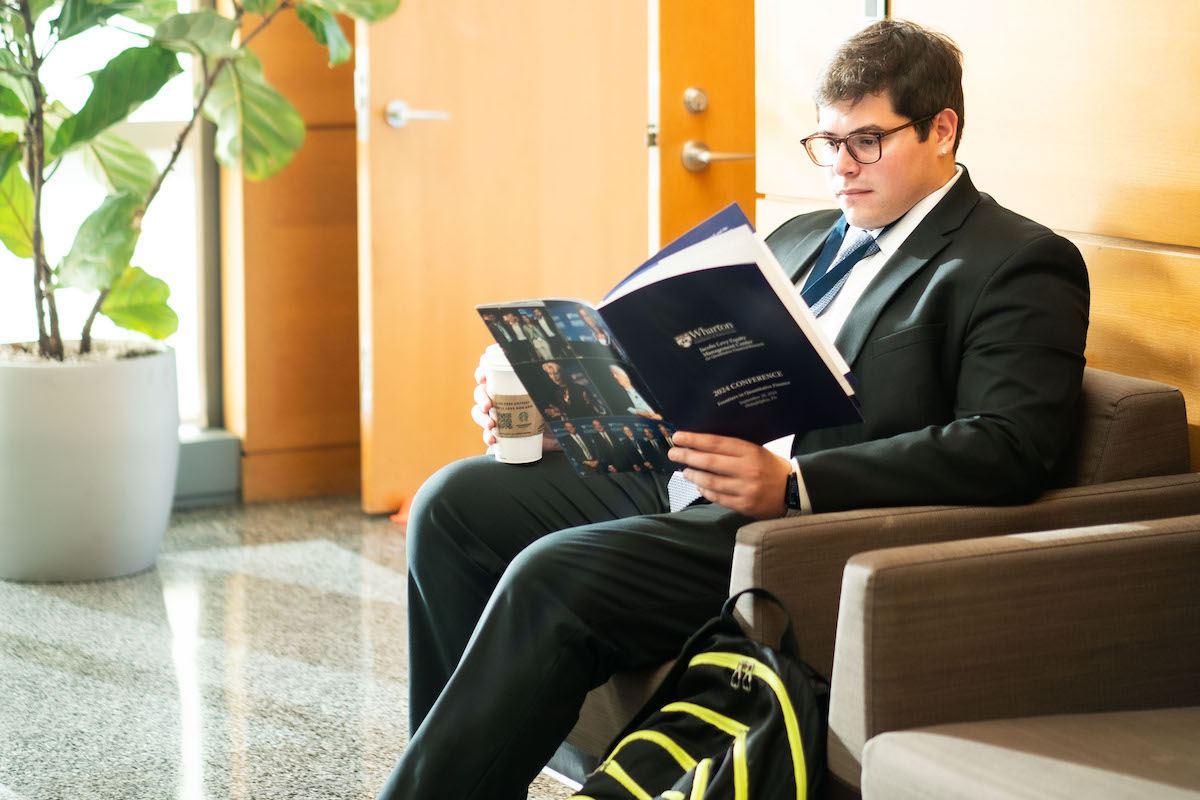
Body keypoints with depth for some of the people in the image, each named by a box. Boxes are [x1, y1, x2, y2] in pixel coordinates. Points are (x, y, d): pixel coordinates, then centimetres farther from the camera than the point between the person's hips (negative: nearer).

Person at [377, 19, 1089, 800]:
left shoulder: (1026, 265, -3)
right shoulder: (800, 240, 23)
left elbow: (1006, 450, -17)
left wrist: (792, 485, -27)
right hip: (685, 485, 9)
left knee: (553, 575, -26)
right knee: (455, 502, -4)